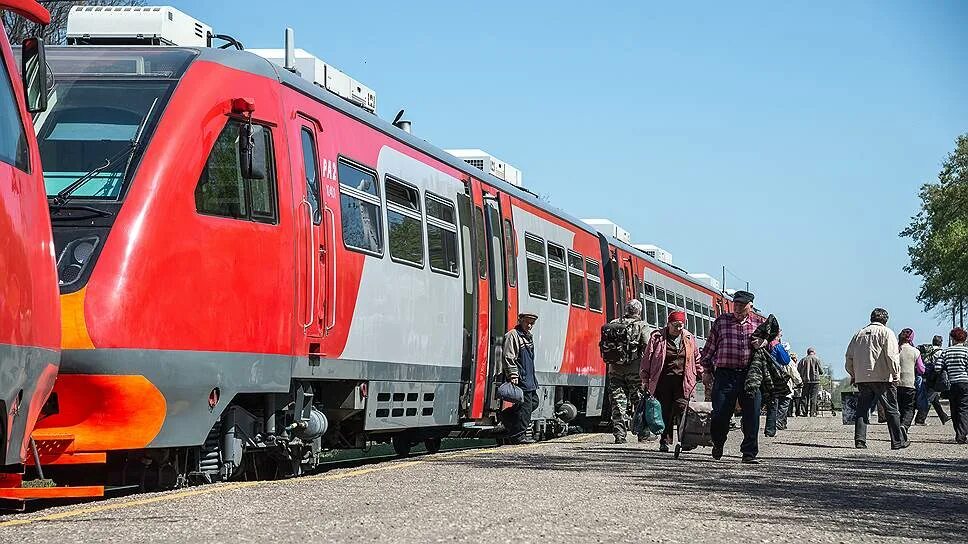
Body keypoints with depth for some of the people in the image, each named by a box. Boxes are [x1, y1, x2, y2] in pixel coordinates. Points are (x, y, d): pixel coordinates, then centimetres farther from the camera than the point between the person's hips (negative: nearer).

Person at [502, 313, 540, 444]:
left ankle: (507, 417, 21)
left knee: (534, 401, 14)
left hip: (529, 378, 10)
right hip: (520, 379, -10)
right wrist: (513, 375, -23)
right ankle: (518, 435, -5)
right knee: (525, 405, -9)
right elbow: (509, 358, -16)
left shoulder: (529, 337, 20)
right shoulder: (513, 335, -9)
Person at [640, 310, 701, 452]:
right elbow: (647, 359, 3)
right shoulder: (657, 337, 3)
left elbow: (696, 359, 23)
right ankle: (664, 441, 5)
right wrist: (645, 379, -1)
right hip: (663, 381, -1)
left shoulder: (689, 338, 12)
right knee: (664, 412, -1)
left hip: (682, 382, 1)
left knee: (681, 410, -10)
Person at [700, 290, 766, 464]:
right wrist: (706, 371, 9)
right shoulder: (721, 321, 10)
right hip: (725, 374, -1)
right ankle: (718, 444, 25)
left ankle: (749, 453, 6)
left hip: (751, 375, 1)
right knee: (720, 413, -3)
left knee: (752, 415, -3)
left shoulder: (760, 323, 11)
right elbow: (709, 348, 14)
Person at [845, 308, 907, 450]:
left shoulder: (859, 334, 14)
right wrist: (896, 374, -6)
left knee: (862, 410, 7)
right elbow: (891, 355, -12)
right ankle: (898, 441, 2)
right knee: (891, 410, 1)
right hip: (883, 378, -5)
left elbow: (849, 357, 15)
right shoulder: (886, 333, -1)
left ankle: (860, 440, -2)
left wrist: (853, 375, 23)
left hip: (862, 379, 5)